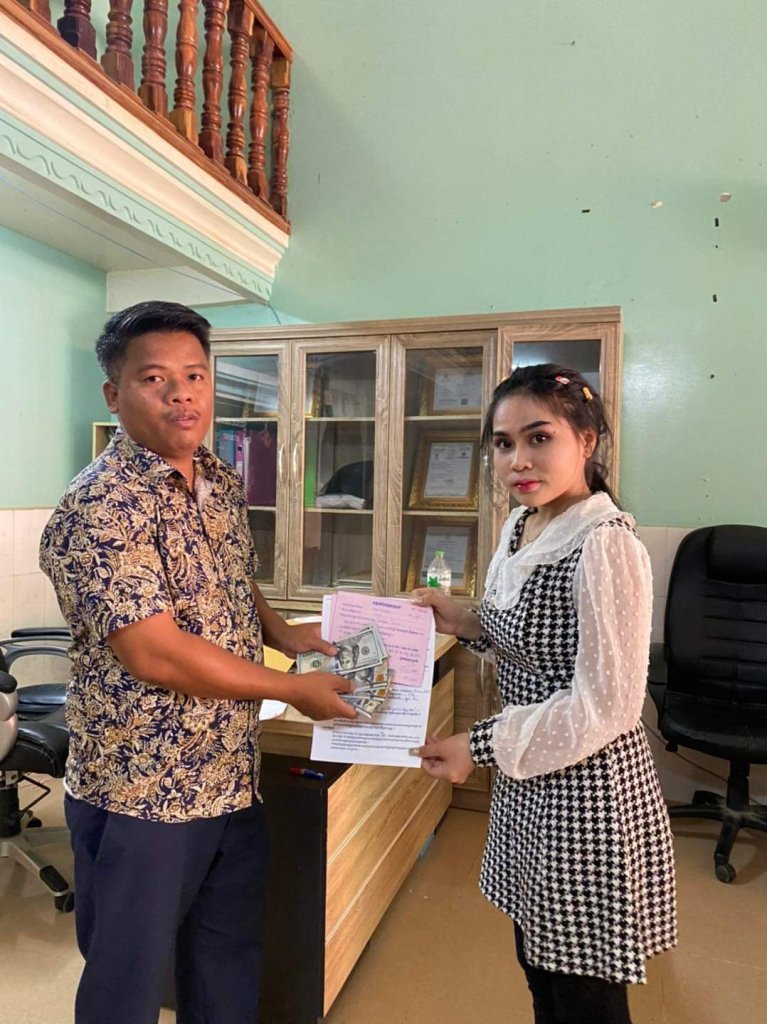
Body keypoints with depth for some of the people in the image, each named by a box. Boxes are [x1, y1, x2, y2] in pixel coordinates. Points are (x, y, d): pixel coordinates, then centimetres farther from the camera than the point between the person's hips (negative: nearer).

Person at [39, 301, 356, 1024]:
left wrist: (279, 631, -1)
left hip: (234, 780, 7)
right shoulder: (101, 507, -21)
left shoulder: (223, 482, 4)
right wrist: (294, 689, -17)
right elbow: (153, 652, -26)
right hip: (141, 795, -7)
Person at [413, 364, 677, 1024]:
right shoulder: (520, 526, 3)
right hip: (529, 782, 8)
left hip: (586, 792, -8)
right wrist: (468, 624, -1)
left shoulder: (607, 544, -23)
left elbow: (605, 706, -22)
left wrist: (481, 746, -18)